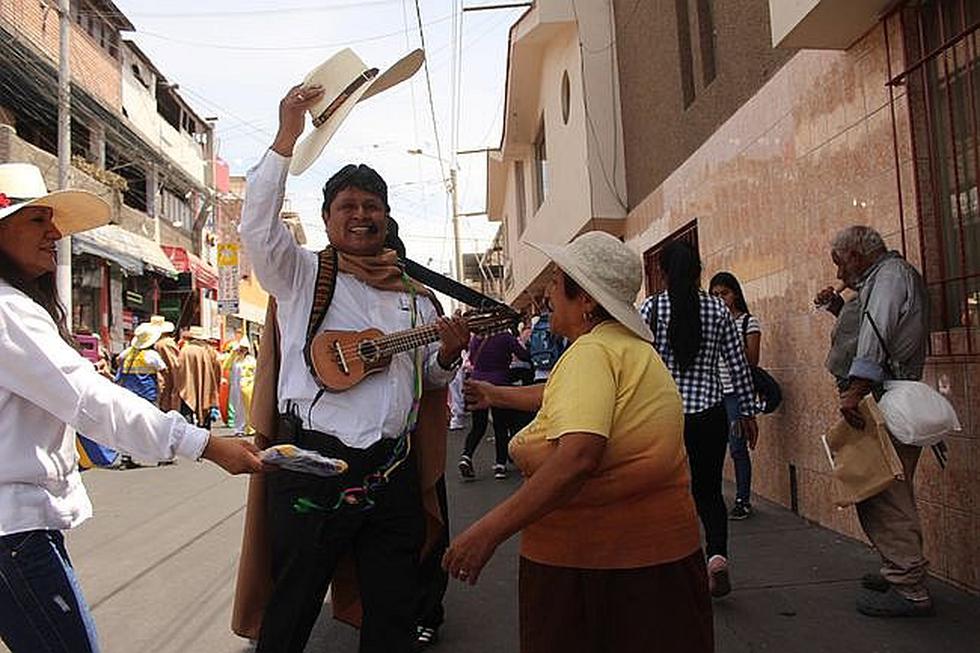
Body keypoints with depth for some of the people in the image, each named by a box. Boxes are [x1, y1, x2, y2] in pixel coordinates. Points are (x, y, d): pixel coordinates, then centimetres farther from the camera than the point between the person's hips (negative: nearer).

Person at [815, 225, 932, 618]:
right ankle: (898, 572, 24)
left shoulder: (892, 273, -7)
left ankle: (909, 591, -5)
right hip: (878, 401, 11)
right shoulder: (880, 279, 23)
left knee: (887, 495, -10)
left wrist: (856, 388, -32)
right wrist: (842, 309, 19)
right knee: (880, 493, 15)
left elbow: (877, 334, -23)